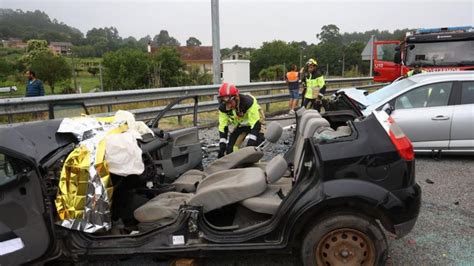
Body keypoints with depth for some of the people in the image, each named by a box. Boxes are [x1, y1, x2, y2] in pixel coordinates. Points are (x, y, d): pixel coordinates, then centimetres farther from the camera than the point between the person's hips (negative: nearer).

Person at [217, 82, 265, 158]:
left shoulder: (248, 102, -39)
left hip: (254, 121, -5)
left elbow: (256, 124, -37)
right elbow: (223, 127, -16)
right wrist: (222, 147, -22)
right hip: (240, 125, 5)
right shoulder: (223, 108, -22)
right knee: (230, 148, -7)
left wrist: (250, 143, -42)